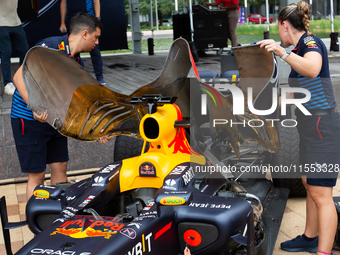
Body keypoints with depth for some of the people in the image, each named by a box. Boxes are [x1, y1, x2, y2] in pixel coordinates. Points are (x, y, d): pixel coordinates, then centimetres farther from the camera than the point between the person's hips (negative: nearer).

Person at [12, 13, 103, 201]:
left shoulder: (77, 62, 8)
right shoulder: (49, 47, -19)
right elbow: (19, 77, -26)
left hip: (54, 120, 8)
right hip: (29, 120, -8)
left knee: (60, 168, 11)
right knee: (37, 175, -3)